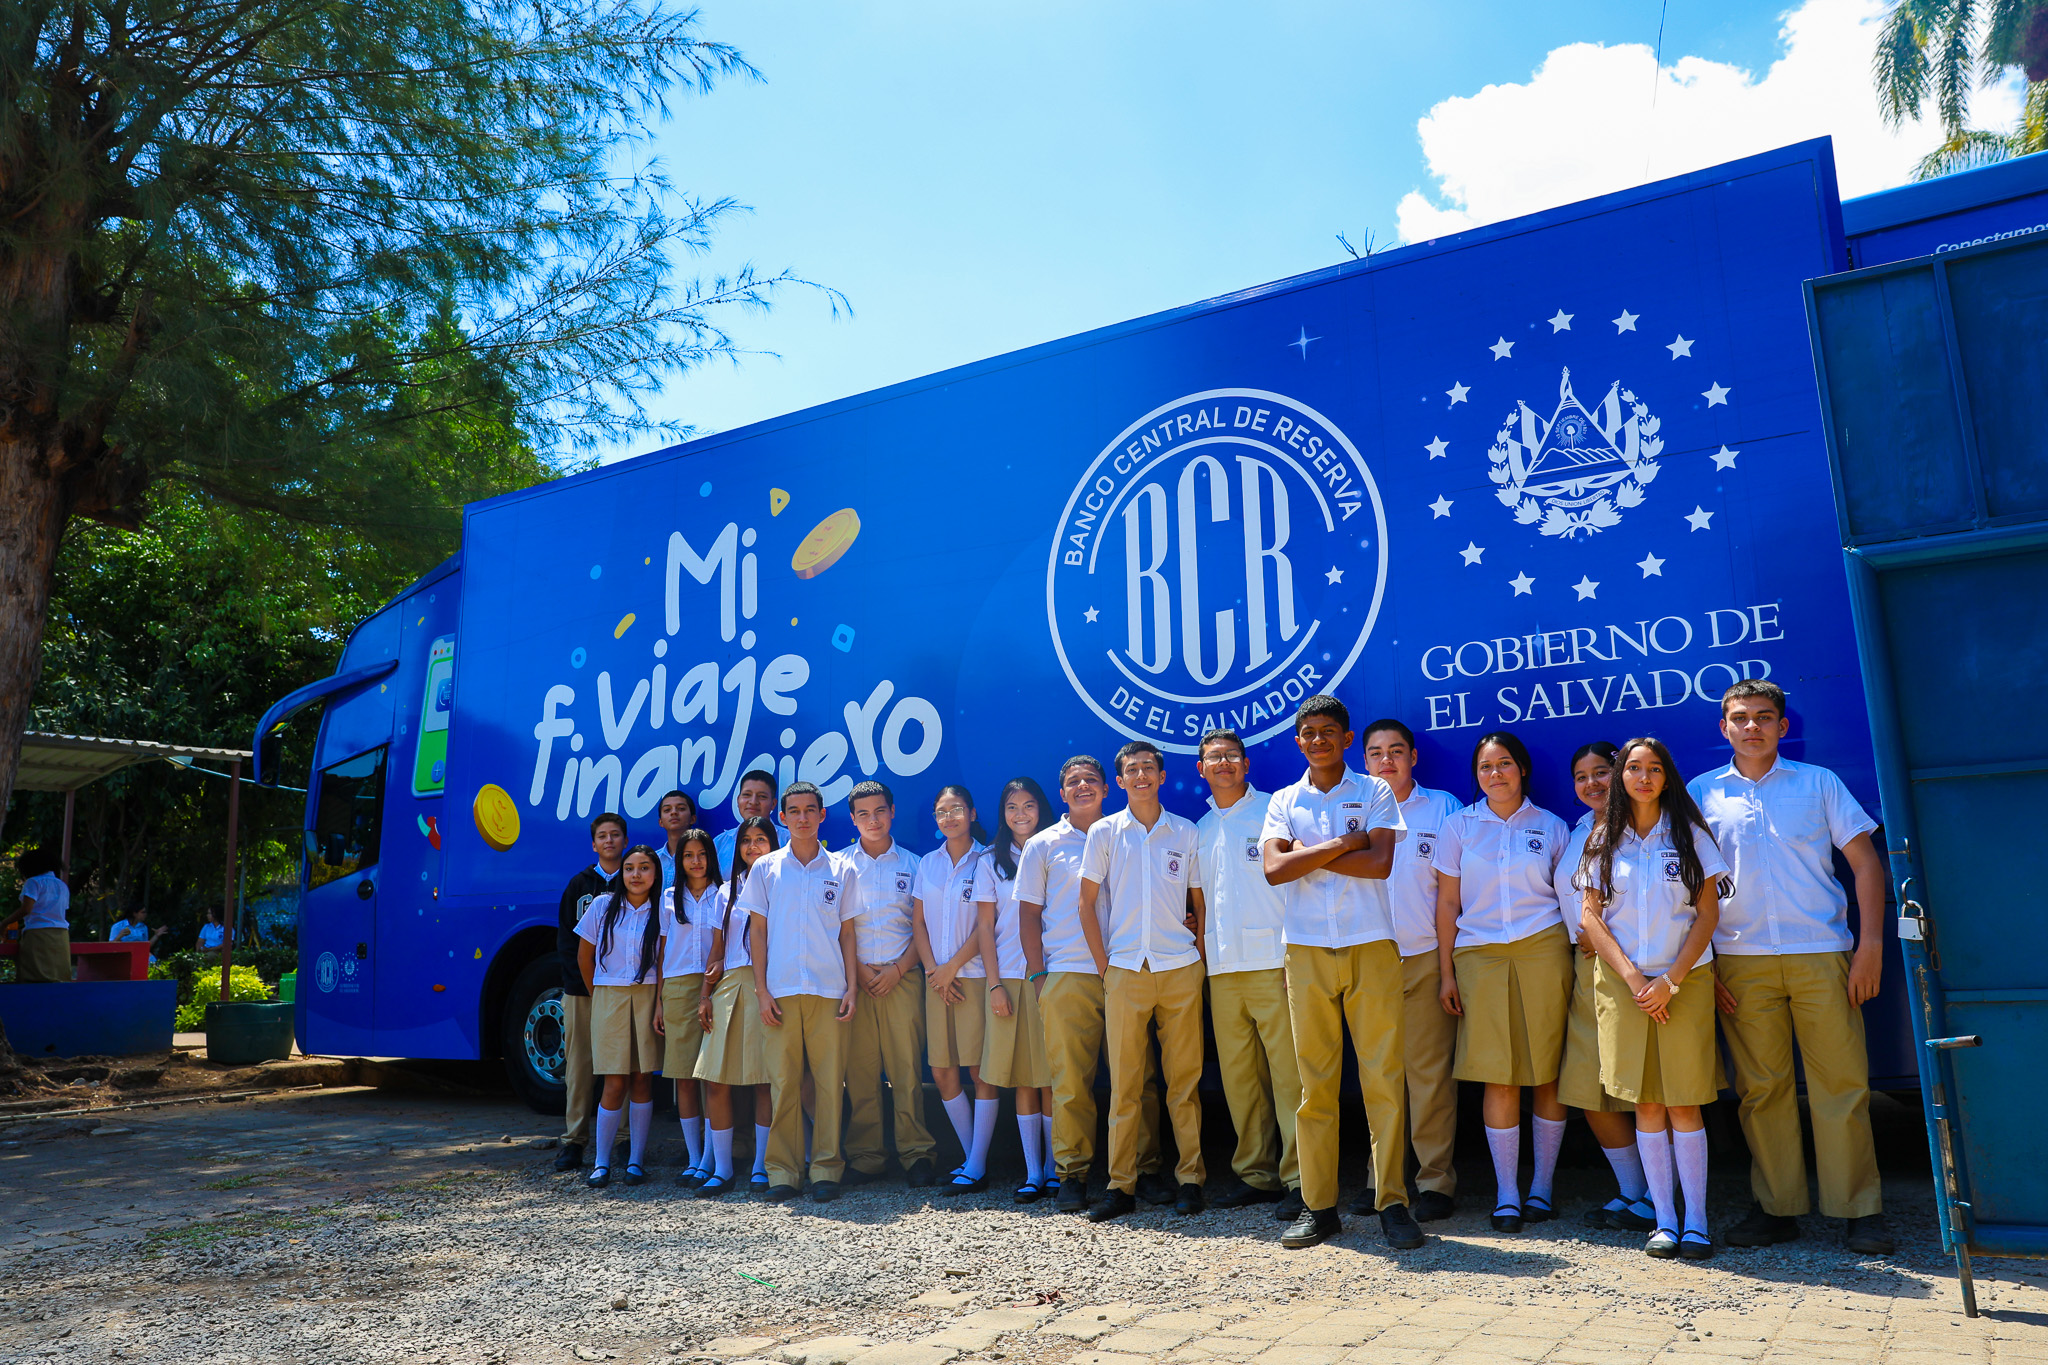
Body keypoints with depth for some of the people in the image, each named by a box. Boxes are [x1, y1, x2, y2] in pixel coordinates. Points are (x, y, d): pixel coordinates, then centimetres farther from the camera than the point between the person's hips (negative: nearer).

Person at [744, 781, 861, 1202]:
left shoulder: (841, 868, 8)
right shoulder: (766, 868, 9)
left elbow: (847, 933, 10)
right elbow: (757, 931, 9)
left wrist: (852, 988, 1)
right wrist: (761, 990, 1)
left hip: (829, 991, 0)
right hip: (781, 990, 0)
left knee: (830, 1081, 0)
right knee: (783, 1081, 0)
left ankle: (825, 1169, 9)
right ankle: (783, 1171, 9)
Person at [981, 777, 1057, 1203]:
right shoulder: (994, 861, 10)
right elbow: (985, 926, 8)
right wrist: (994, 983, -1)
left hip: (1049, 976, -1)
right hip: (1009, 977, 1)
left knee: (1051, 1075, -1)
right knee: (1022, 1077, 3)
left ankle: (1053, 1169, 8)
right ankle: (1032, 1173, 9)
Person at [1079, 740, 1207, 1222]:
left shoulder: (1186, 833, 7)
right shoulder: (1104, 832, 5)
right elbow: (1087, 903, 7)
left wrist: (1199, 955, 5)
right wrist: (1103, 966, 2)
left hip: (1180, 969, 1)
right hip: (1125, 970, 0)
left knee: (1185, 1078, 3)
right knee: (1124, 1082, 1)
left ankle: (1190, 1178, 13)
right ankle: (1121, 1184, 8)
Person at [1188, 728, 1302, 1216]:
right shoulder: (1200, 829, 17)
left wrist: (1294, 950, -11)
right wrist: (1204, 956, 11)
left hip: (1272, 960, -5)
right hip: (1222, 969, 5)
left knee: (1287, 1072, -6)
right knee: (1238, 1075, 7)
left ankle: (1298, 1177, 0)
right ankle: (1255, 1174, 16)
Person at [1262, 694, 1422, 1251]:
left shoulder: (1375, 792, 6)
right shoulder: (1284, 801, 11)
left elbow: (1381, 863, -8)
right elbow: (1274, 868, -4)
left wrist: (1308, 854, -5)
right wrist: (1343, 844, -6)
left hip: (1371, 948, -1)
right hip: (1307, 951, 2)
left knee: (1383, 1077, -3)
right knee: (1315, 1080, 4)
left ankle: (1392, 1202, 7)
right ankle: (1319, 1205, 12)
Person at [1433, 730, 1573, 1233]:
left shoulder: (1551, 827, 9)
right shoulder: (1459, 826, 8)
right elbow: (1447, 902, 8)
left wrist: (1575, 965, 6)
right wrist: (1447, 971, 3)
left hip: (1544, 951, 0)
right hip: (1480, 954, 0)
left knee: (1548, 1074, 2)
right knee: (1498, 1077, -1)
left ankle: (1542, 1187, 15)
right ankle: (1506, 1193, 7)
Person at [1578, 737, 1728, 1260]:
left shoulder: (1690, 836, 4)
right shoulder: (1603, 840, 7)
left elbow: (1708, 913, 1)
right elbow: (1590, 916, 4)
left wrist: (1671, 979, -8)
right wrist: (1632, 977, -8)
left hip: (1684, 979, -1)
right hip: (1622, 981, 1)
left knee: (1684, 1103, -2)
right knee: (1646, 1103, 3)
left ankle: (1695, 1220, 8)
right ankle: (1664, 1219, 10)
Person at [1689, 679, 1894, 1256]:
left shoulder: (1818, 783, 9)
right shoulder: (1702, 793, 9)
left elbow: (1865, 862, 7)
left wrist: (1870, 942, -4)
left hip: (1821, 954, 0)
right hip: (1740, 962, 1)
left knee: (1842, 1083, -1)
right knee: (1761, 1088, 3)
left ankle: (1859, 1210, 10)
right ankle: (1777, 1208, 13)